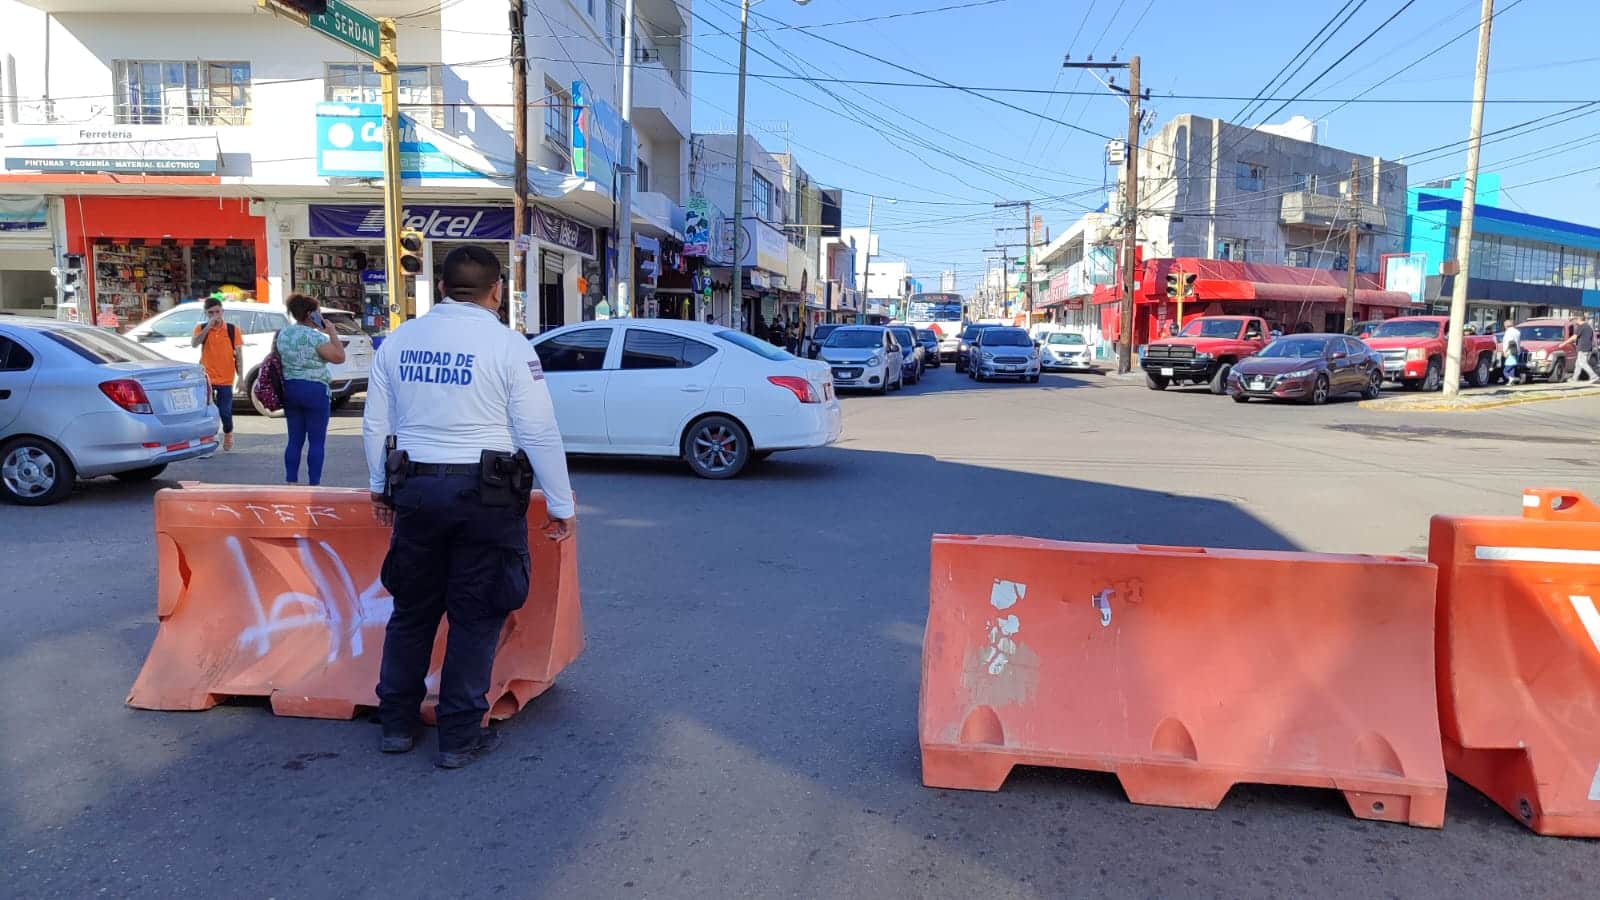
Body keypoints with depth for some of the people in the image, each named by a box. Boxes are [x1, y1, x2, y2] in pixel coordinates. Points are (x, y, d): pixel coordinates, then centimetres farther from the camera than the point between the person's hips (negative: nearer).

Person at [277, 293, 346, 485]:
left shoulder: (282, 334, 9)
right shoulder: (314, 337, -15)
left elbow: (279, 360, 17)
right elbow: (339, 357, -15)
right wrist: (332, 332, -7)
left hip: (289, 389, 7)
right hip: (314, 390, -7)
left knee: (295, 440, 11)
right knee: (316, 441, 0)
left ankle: (291, 482, 13)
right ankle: (314, 484, 0)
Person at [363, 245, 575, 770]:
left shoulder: (399, 341, 6)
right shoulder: (507, 346, -9)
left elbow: (375, 424, 13)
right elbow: (540, 434, -10)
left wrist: (380, 487, 26)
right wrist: (561, 506, -3)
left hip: (416, 490, 5)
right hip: (485, 495, -4)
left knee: (412, 609, 18)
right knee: (475, 617, 6)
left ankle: (397, 723, 29)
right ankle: (460, 737, 13)